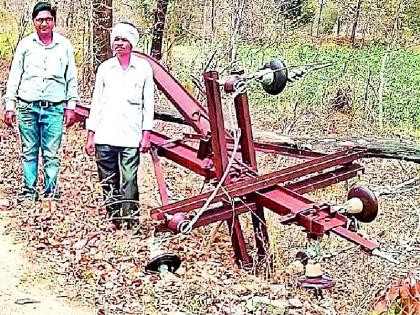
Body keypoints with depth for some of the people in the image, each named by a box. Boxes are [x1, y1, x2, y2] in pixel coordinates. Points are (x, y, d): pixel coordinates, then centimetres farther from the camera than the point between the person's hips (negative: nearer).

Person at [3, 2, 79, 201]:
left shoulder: (64, 45, 7)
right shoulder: (25, 44, 6)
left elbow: (72, 78, 11)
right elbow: (14, 77, 9)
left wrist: (71, 106, 7)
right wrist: (10, 106, 5)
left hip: (54, 108, -1)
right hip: (28, 107, 1)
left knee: (51, 154, -2)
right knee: (29, 152, 5)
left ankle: (52, 192, 6)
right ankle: (29, 192, 12)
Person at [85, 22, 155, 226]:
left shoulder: (143, 68, 4)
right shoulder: (105, 68, 10)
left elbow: (148, 102, 5)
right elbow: (96, 102, 12)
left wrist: (146, 133, -1)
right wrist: (90, 135, 8)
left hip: (131, 136, -3)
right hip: (105, 136, 3)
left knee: (129, 181, -8)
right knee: (108, 182, 6)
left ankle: (129, 220, -1)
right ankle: (113, 220, 17)